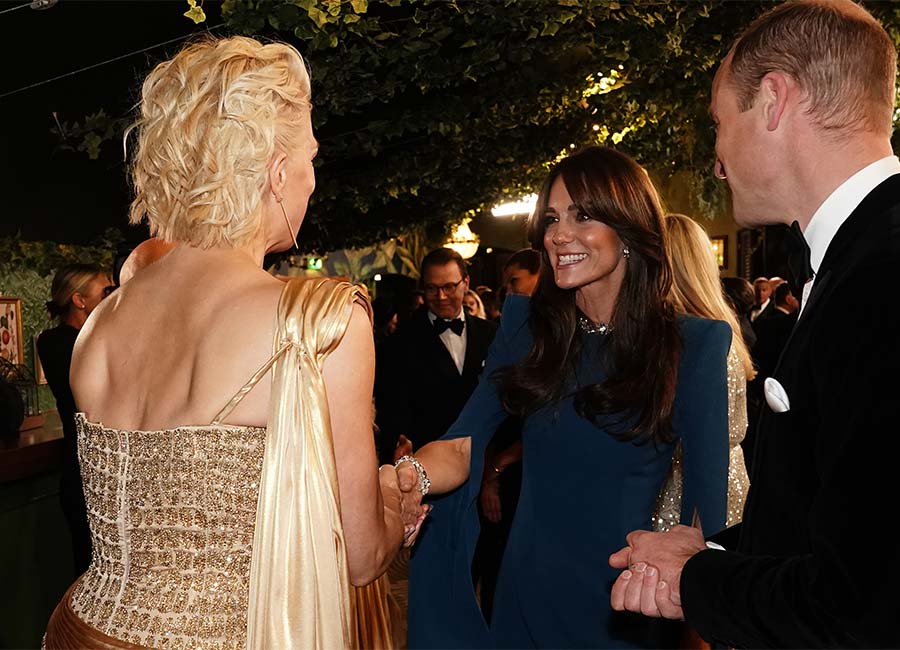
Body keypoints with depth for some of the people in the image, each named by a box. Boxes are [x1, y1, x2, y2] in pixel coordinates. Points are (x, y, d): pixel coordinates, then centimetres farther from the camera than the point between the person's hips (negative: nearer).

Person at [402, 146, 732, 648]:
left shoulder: (695, 344, -11)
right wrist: (409, 477, -31)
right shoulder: (527, 325, -3)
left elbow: (707, 500, -11)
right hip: (526, 591, 3)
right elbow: (463, 446, -11)